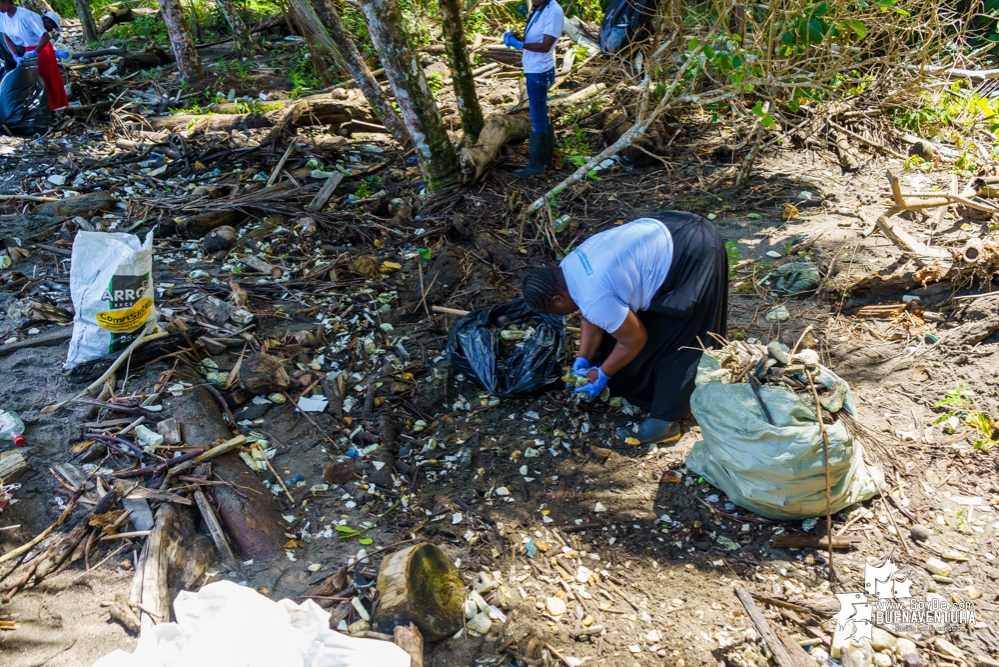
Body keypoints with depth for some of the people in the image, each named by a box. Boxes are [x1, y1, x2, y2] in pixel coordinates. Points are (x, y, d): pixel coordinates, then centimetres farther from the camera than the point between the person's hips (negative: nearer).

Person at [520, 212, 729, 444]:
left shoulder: (595, 299, -24)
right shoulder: (568, 267, 3)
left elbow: (635, 339, -11)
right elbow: (592, 318, 15)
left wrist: (603, 374, 2)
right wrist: (583, 359, 15)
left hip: (692, 254, -10)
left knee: (678, 341, -3)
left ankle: (664, 422, 4)